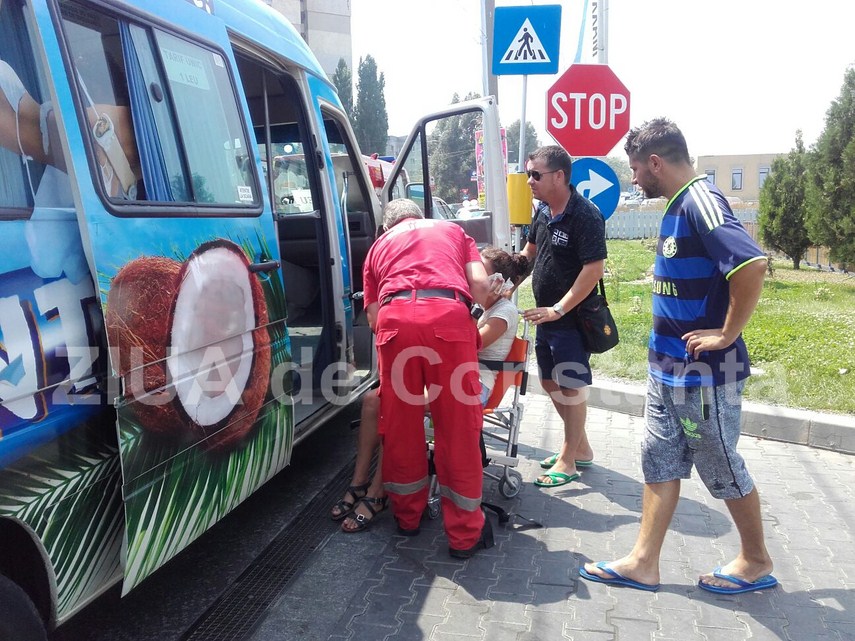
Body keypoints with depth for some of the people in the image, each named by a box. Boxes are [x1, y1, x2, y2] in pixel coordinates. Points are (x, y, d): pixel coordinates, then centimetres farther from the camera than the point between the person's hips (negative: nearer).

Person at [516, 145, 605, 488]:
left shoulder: (586, 215, -19)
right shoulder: (543, 210, 7)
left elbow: (594, 269, -24)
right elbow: (530, 250, 22)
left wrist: (559, 310, -24)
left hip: (572, 317, -9)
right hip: (546, 317, 9)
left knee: (570, 386, 2)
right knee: (551, 382, 16)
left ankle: (568, 460, 17)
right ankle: (580, 447, 33)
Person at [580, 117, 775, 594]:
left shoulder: (700, 201, -19)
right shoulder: (677, 206, 10)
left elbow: (752, 263, -33)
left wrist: (727, 334, -24)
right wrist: (666, 349, 13)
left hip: (705, 373, -9)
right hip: (669, 367, 9)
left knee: (721, 467, 8)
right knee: (660, 460, 12)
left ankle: (756, 562, 31)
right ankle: (644, 563, 23)